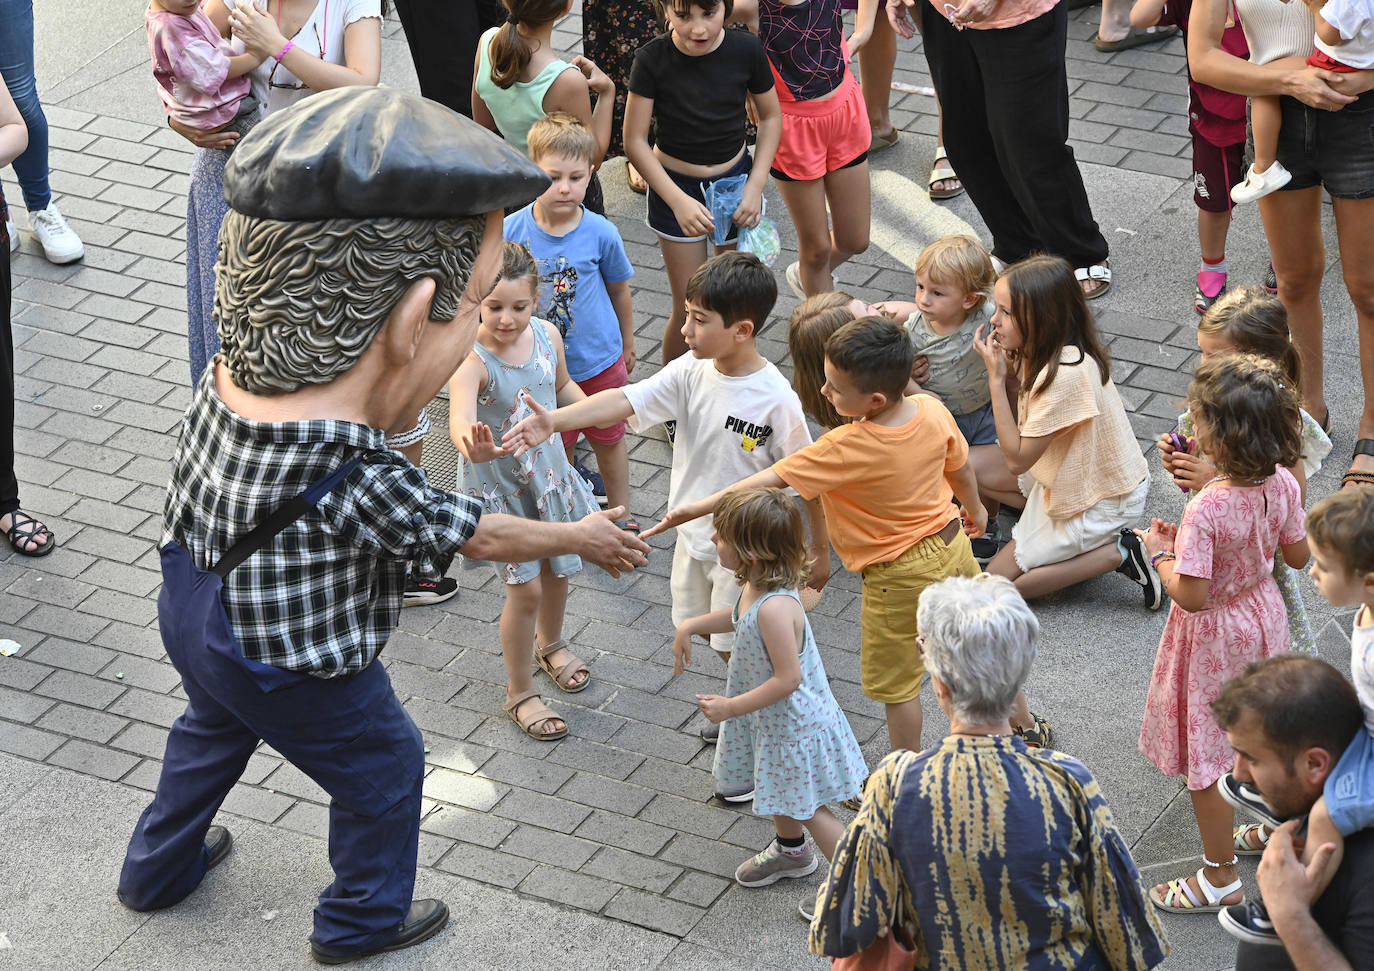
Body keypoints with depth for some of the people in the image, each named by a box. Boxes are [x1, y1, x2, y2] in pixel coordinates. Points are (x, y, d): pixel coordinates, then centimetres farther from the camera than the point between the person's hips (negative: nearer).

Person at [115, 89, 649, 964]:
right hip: (296, 671, -7)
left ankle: (160, 868, 58)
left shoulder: (228, 383, -19)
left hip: (196, 612, 7)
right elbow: (478, 537, -23)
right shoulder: (352, 478, -40)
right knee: (383, 767, 22)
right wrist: (585, 538, -7)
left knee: (215, 727, 36)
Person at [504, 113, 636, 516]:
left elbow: (619, 290, 2)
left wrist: (627, 345, 14)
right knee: (556, 444, 18)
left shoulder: (601, 233, -16)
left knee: (609, 439, 17)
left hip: (600, 359, 0)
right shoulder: (511, 231, -17)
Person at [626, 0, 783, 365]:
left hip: (736, 181, 2)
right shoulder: (652, 60, -20)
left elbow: (770, 117, 1)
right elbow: (635, 142, -14)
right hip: (675, 186, -2)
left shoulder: (746, 50, -14)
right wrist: (678, 201, -22)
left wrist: (755, 186, -7)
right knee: (690, 309, -1)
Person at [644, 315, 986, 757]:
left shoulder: (845, 450, -33)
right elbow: (960, 468, 4)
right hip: (951, 543, 7)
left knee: (895, 685, 11)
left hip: (899, 577, -7)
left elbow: (771, 480, -30)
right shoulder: (933, 412, -15)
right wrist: (975, 509, 26)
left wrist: (696, 508, -25)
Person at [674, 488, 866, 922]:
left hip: (793, 723, -9)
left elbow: (787, 678, -33)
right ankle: (791, 852, 55)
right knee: (778, 791, 30)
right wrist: (691, 625, 8)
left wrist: (730, 708, -25)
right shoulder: (756, 586, -9)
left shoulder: (774, 608, -38)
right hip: (771, 720, 9)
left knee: (806, 807, 8)